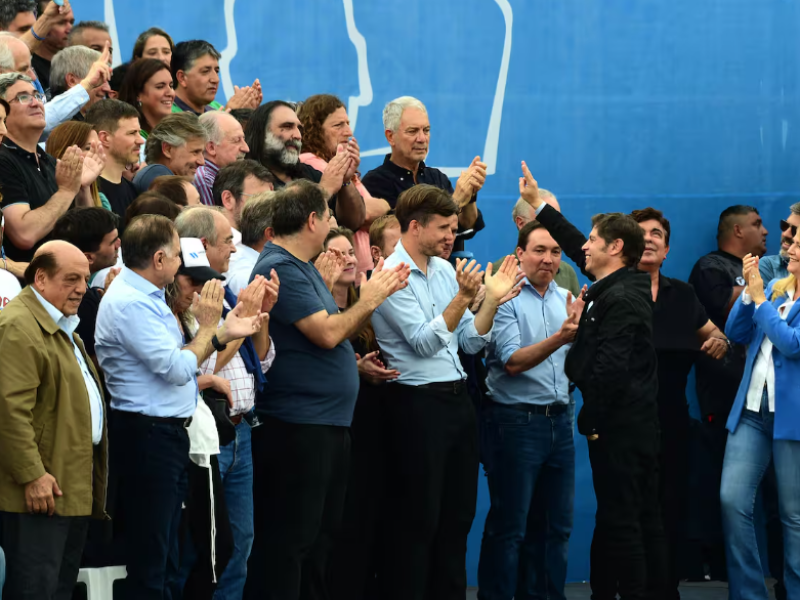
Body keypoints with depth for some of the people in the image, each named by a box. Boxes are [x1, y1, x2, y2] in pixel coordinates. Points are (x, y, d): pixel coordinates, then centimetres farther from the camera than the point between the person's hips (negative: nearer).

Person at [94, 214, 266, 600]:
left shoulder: (146, 296, 14)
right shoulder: (129, 303, -19)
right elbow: (178, 368, -21)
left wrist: (223, 334, 12)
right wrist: (207, 326, -6)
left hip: (167, 434, 11)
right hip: (147, 434, -11)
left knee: (165, 554, 15)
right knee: (150, 558, -5)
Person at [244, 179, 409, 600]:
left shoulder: (301, 266, 16)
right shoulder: (281, 268, -16)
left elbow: (335, 330, 18)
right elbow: (327, 333, -22)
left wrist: (380, 293, 10)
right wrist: (368, 300, -8)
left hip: (328, 422, 11)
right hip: (297, 426, -11)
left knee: (320, 534, 16)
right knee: (289, 538, -8)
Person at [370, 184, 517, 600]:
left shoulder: (445, 270, 12)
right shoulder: (392, 276, -11)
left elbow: (470, 341, 12)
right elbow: (424, 342, -18)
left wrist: (492, 299, -2)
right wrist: (462, 297, -27)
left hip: (457, 398, 8)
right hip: (417, 403, -8)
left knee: (457, 515, 11)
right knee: (417, 519, -3)